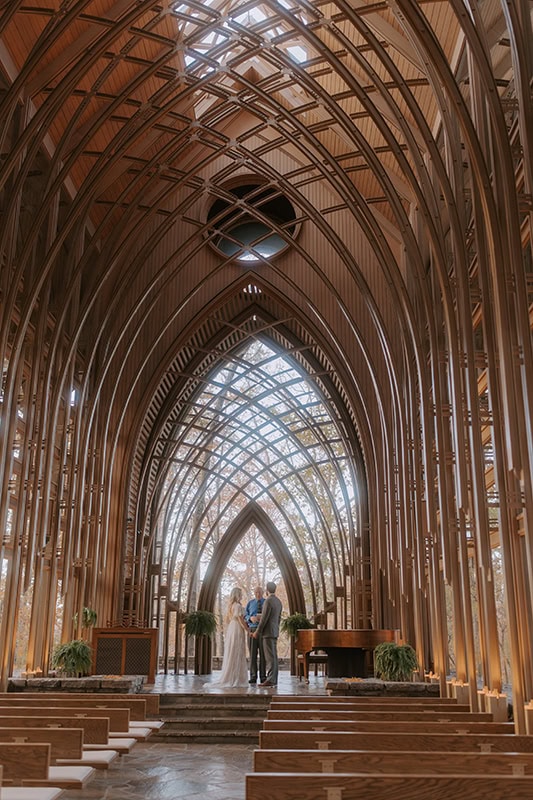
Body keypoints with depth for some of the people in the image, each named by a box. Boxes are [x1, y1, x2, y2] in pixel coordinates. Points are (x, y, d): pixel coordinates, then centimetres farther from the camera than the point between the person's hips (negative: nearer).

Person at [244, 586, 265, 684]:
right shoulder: (250, 603, 12)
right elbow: (245, 616, 9)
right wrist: (251, 618, -12)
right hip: (252, 630, 1)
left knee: (263, 653, -1)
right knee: (253, 653, -1)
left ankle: (263, 677, 5)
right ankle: (253, 677, 4)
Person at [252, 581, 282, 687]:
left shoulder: (268, 601, -16)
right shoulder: (278, 601, 12)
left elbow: (264, 618, -17)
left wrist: (257, 632, -11)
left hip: (268, 632, -9)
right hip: (275, 632, 9)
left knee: (270, 656, -8)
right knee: (273, 656, 9)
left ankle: (270, 680, -7)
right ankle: (273, 680, 12)